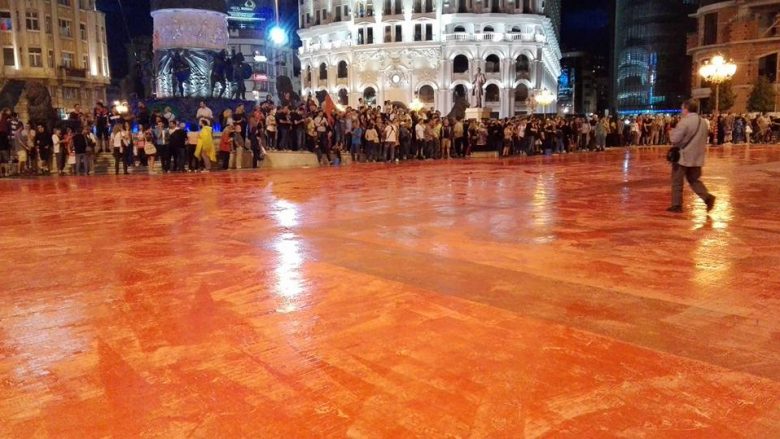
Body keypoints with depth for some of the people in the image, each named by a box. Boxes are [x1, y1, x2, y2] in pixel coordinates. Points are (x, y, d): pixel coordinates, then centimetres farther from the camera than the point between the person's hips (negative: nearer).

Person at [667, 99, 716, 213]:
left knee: (677, 182, 5)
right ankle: (707, 196, -2)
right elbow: (704, 140, 16)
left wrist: (672, 132, 0)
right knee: (694, 180, 18)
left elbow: (675, 139, -19)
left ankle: (676, 205, 8)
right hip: (697, 157, 7)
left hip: (683, 156, -7)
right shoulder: (704, 122, 9)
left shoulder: (684, 121, -16)